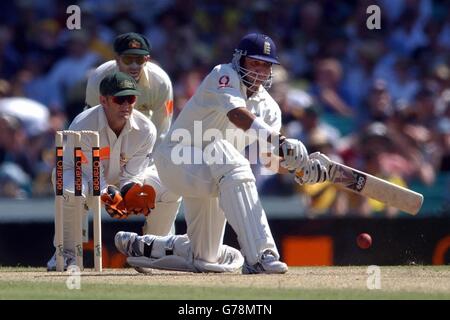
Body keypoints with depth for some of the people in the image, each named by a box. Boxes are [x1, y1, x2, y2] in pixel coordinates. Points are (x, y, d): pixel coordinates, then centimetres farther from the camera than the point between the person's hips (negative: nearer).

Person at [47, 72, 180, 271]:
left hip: (123, 180, 4)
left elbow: (132, 174, -18)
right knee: (72, 192, -41)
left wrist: (132, 191, -41)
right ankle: (67, 252, -17)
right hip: (83, 174, -4)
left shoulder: (146, 130, -21)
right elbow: (93, 174, -30)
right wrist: (109, 196, -48)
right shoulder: (82, 127, -32)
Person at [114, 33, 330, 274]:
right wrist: (279, 141, -49)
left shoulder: (269, 107, 5)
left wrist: (300, 167, -31)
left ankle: (138, 246, 39)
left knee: (203, 258, 12)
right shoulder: (225, 76, -14)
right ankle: (257, 256, -47)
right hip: (177, 159, -8)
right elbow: (237, 114, -36)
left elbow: (272, 159, -9)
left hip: (209, 177, 8)